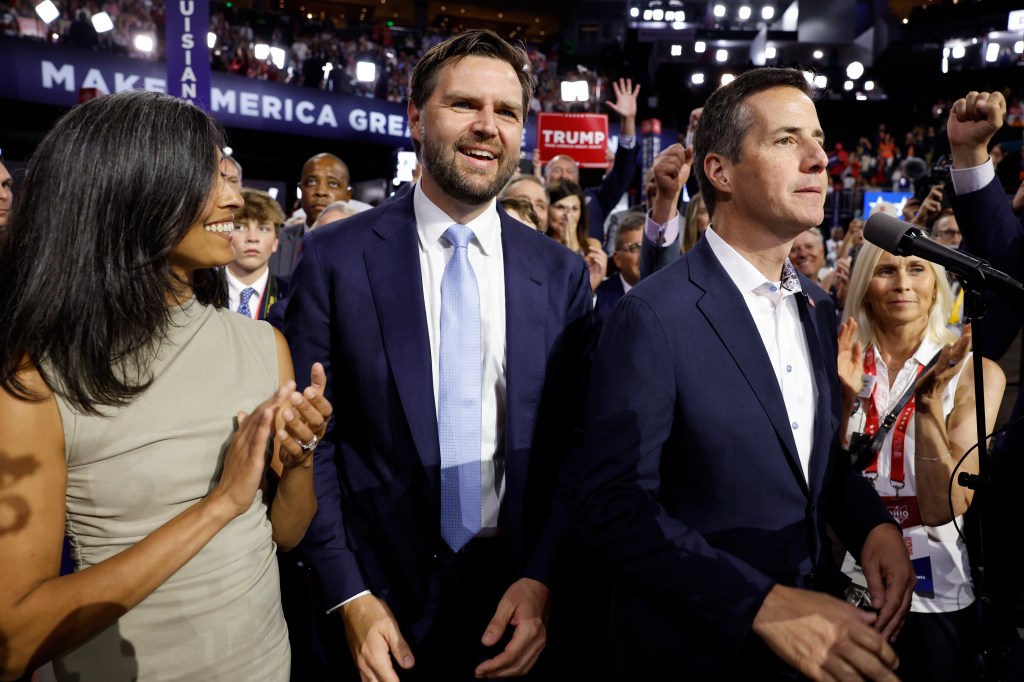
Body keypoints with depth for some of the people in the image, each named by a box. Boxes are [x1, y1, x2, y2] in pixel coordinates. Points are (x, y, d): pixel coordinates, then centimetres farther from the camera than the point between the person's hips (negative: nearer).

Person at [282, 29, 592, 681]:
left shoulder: (563, 274, -2)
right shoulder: (335, 256, -8)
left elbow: (575, 443, 0)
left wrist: (541, 578, -9)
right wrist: (349, 595, -9)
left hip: (518, 598, 2)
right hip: (380, 593, -1)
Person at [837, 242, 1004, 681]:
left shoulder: (974, 373, -8)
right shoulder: (842, 364, -4)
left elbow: (944, 508, -16)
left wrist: (929, 398, -25)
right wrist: (843, 400, -21)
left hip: (935, 597, -1)